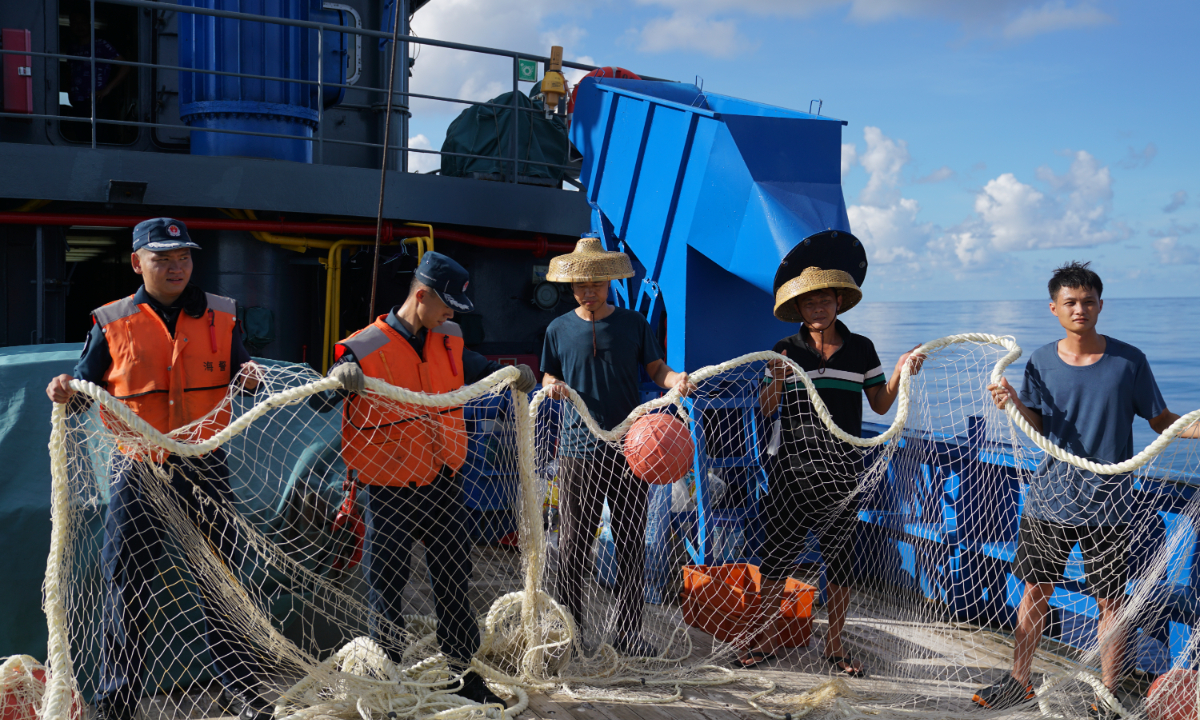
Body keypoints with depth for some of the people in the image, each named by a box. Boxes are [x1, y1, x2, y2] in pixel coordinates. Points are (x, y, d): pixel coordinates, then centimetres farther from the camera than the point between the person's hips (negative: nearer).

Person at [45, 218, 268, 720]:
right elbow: (86, 391, 7)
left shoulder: (221, 316, 6)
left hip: (204, 469, 1)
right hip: (136, 472, 0)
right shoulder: (111, 323, 3)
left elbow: (239, 375, 12)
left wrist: (249, 378, -10)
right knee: (126, 588, 5)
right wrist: (66, 393, -15)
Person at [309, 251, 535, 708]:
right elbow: (319, 404, -19)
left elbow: (476, 369, 23)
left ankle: (462, 671, 30)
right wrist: (338, 379, -40)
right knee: (387, 584, 4)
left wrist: (511, 375, 4)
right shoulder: (366, 348, -16)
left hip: (443, 482, 6)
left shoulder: (448, 341, 4)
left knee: (454, 580, 14)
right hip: (390, 491, -6)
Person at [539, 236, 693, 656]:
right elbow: (548, 379, 13)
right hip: (579, 446, 0)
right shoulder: (559, 330, 8)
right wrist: (552, 386, -10)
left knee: (631, 542, 3)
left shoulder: (634, 324, 7)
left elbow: (655, 368, 7)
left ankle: (628, 632, 13)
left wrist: (676, 379, -14)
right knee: (574, 542, 3)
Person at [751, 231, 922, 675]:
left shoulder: (861, 349, 6)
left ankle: (835, 645, 20)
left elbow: (880, 405, 9)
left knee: (839, 555, 7)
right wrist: (776, 380, -20)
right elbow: (765, 409, -2)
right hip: (792, 466, -1)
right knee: (776, 552, 3)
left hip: (843, 467, 1)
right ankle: (765, 637, 17)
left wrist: (900, 372, -6)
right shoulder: (786, 350, 2)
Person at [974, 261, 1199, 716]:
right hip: (1049, 499, 2)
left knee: (1110, 601, 5)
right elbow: (1037, 429, 1)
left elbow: (1161, 421, 1)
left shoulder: (1128, 360, -4)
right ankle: (1019, 682, 28)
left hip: (1107, 504, -2)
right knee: (1035, 590, 11)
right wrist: (1014, 404, -19)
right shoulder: (1041, 361, 1)